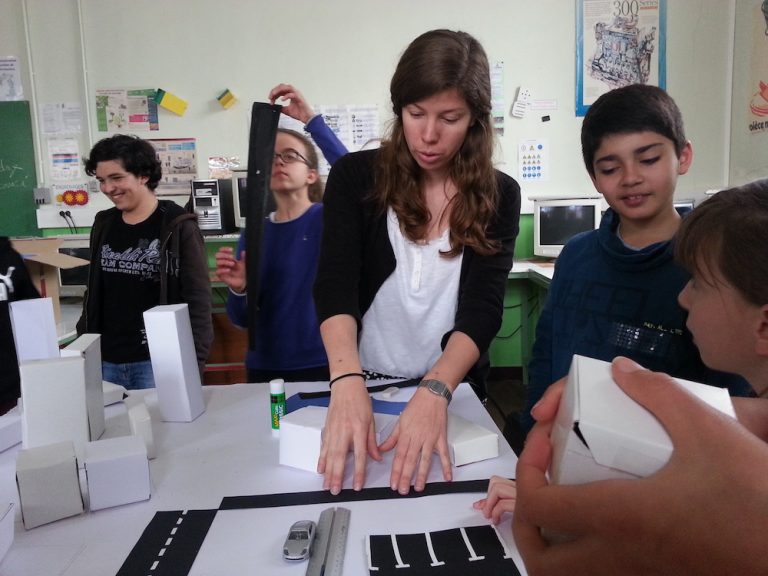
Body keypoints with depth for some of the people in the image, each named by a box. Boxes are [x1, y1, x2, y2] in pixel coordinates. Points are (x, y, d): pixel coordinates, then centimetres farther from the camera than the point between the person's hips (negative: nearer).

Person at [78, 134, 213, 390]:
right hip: (105, 361, 5)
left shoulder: (178, 227, -9)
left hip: (158, 361, -5)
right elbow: (93, 292, 17)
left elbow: (198, 301, -12)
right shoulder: (103, 225, 8)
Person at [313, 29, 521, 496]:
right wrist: (347, 382, -34)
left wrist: (434, 392, -31)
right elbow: (335, 284, -18)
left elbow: (482, 309, -15)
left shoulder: (499, 195, -5)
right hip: (364, 385, 0)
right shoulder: (356, 176, -6)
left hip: (453, 389, 1)